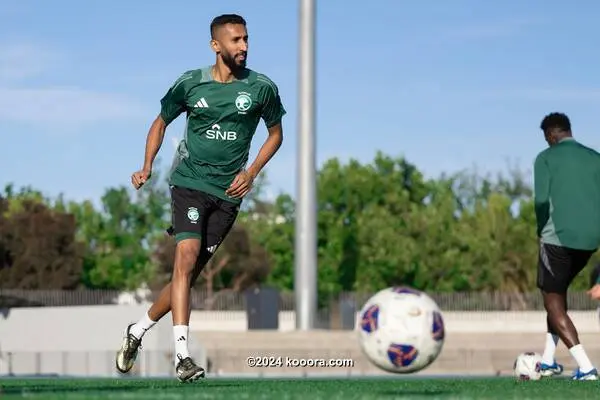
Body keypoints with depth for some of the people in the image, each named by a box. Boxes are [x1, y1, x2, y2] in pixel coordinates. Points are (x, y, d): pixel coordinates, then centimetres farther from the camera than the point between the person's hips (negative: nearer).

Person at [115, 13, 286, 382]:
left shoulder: (262, 88, 1)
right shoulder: (190, 83, 1)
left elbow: (276, 133, 14)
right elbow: (162, 122, 16)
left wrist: (251, 173, 1)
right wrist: (147, 166, 3)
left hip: (229, 192, 2)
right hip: (190, 181, -2)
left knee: (191, 272, 4)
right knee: (187, 256, -22)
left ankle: (139, 330, 26)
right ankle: (182, 354, -26)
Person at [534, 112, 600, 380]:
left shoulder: (546, 158, -1)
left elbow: (541, 200, -10)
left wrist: (543, 231, 5)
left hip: (559, 237, -6)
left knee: (553, 302, 1)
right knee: (558, 292, 25)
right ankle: (548, 360, 25)